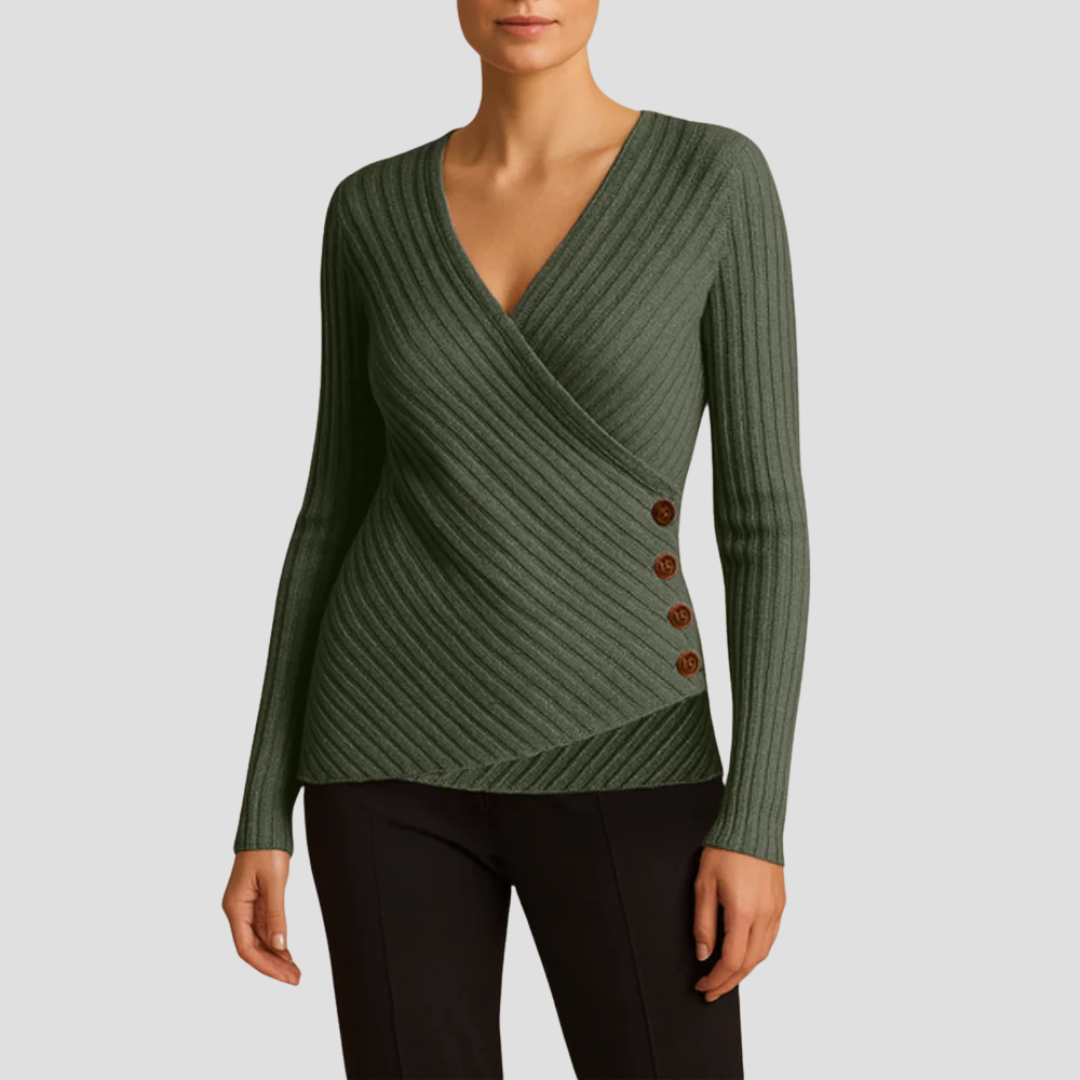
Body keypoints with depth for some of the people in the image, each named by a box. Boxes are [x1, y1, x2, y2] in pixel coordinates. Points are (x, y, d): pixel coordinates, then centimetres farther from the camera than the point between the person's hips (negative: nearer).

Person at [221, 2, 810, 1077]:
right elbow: (335, 513, 8)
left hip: (614, 757, -2)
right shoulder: (374, 212, 4)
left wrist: (758, 821, -12)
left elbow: (766, 515, -6)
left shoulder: (718, 177, -4)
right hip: (401, 749, 2)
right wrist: (262, 817, 5)